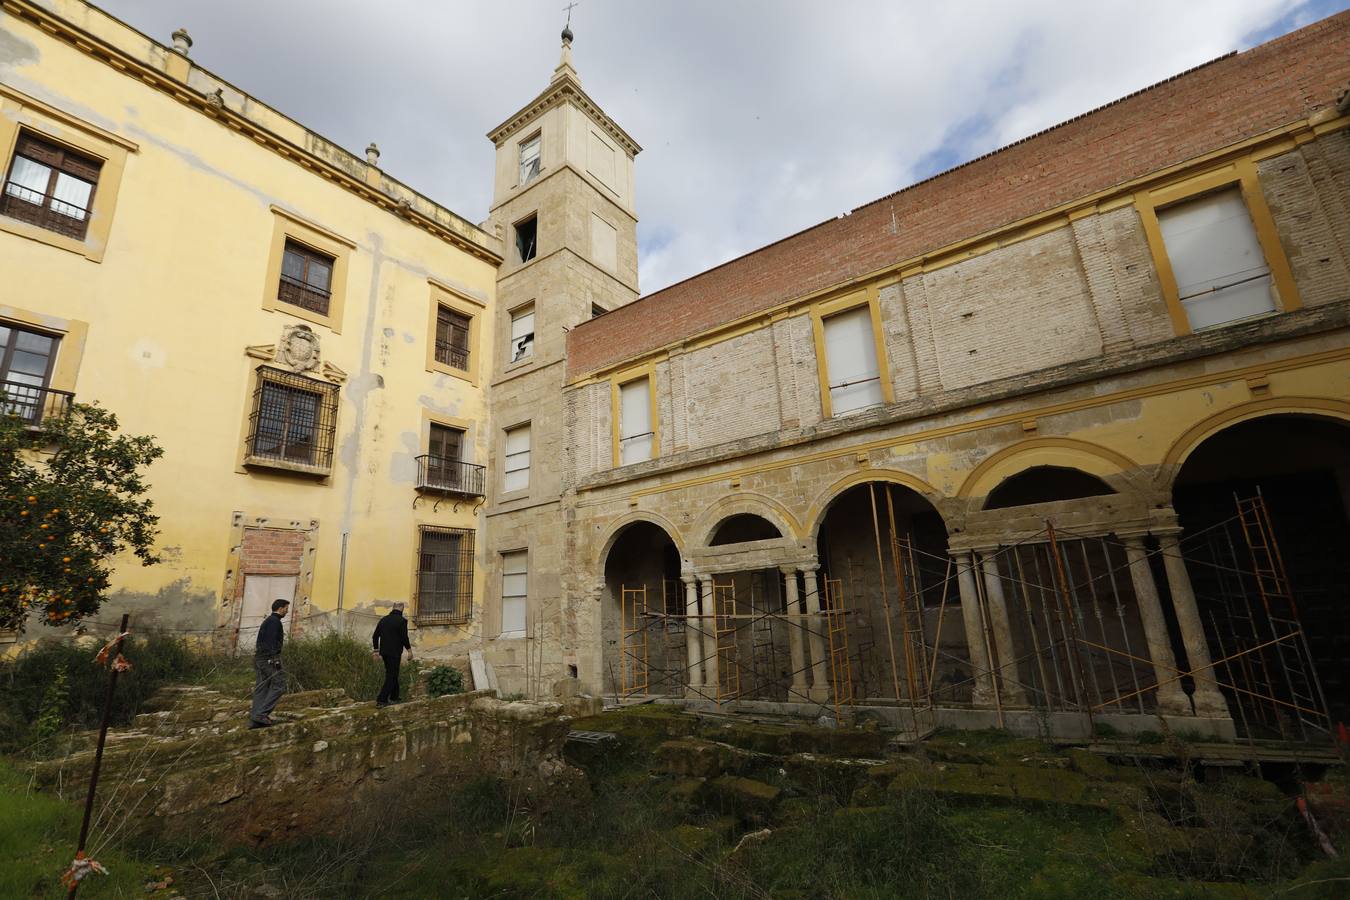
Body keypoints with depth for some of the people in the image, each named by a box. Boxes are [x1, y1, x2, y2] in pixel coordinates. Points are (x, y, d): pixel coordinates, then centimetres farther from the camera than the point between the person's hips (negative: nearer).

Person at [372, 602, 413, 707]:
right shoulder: (402, 620, -12)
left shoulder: (383, 619, 9)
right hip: (395, 652, -7)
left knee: (392, 674, 19)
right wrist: (409, 650, -4)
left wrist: (377, 650, 19)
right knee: (391, 676, 1)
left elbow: (375, 636, 11)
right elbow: (404, 637, -15)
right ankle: (381, 700, -4)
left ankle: (394, 697, 27)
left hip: (384, 651, 7)